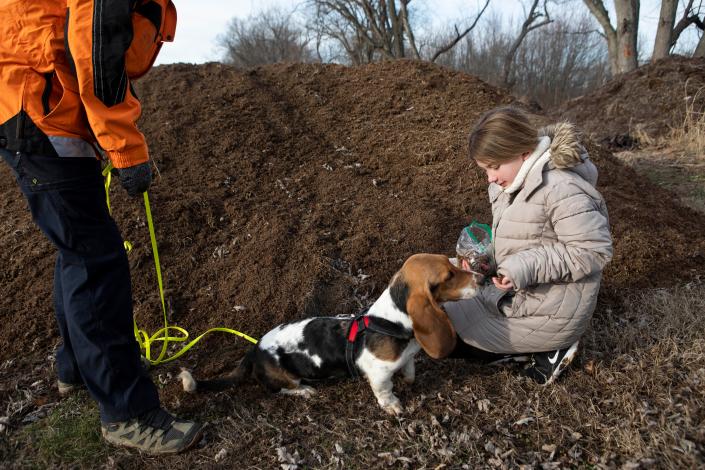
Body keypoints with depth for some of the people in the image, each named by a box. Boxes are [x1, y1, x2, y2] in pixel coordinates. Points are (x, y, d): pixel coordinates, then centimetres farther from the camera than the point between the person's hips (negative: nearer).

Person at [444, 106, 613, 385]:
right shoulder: (513, 184, 4)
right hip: (518, 295, 10)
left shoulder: (560, 189, -27)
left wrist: (526, 267, -31)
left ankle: (546, 352, -1)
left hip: (550, 313, -10)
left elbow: (594, 250, -26)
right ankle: (543, 345, 10)